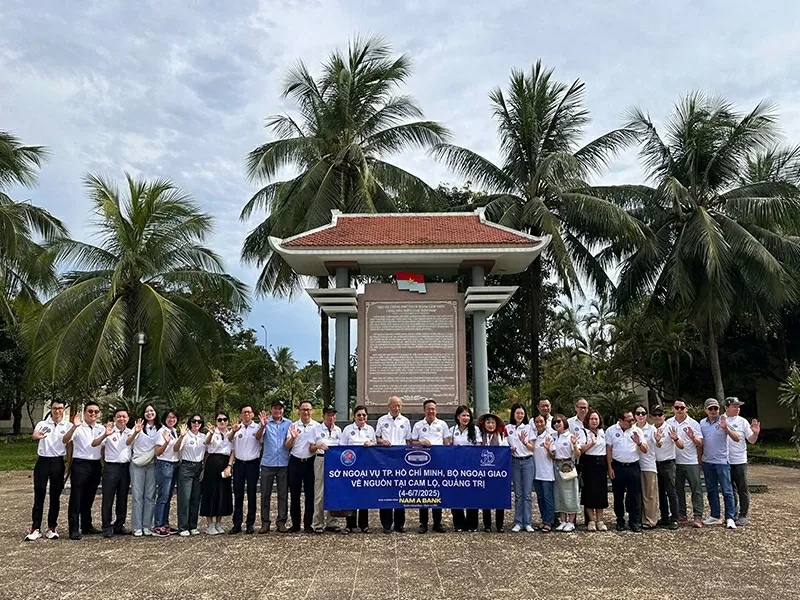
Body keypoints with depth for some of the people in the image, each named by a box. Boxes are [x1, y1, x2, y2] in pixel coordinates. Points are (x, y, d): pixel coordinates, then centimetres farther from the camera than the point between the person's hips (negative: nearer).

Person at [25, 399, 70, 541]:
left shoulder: (67, 426, 4)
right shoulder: (42, 424, 1)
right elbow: (34, 435, -21)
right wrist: (37, 436, -46)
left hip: (58, 462, 1)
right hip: (43, 461, -1)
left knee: (55, 496, 6)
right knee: (39, 495, 1)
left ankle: (52, 528, 14)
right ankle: (35, 528, 6)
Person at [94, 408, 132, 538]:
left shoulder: (131, 433, 8)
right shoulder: (109, 431, -4)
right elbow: (94, 444, -15)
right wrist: (105, 435, -30)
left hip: (125, 467, 4)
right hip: (111, 467, -4)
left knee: (123, 499, 9)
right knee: (108, 499, 1)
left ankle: (119, 526, 19)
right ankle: (107, 527, 8)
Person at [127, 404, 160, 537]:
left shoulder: (160, 429, 7)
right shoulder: (139, 426, 1)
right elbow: (128, 442, -10)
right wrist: (135, 432, -27)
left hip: (152, 465, 2)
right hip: (137, 464, -2)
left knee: (150, 496, 2)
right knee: (137, 495, -3)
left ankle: (147, 526, 8)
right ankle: (137, 527, 1)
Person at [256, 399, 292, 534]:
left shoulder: (288, 423, 6)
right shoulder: (266, 422, 1)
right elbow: (258, 437, -13)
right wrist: (263, 426, -32)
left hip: (283, 463, 1)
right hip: (267, 463, -1)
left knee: (283, 494, 6)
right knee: (265, 494, 4)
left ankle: (281, 521, 14)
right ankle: (265, 522, 11)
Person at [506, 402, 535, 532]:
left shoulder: (528, 428, 3)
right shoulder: (507, 428, 5)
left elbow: (532, 448, 2)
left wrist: (524, 442, -16)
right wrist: (509, 450, -11)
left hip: (528, 462, -1)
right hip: (515, 462, 1)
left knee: (527, 494, 0)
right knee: (518, 494, 5)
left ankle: (528, 523, 6)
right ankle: (518, 523, 11)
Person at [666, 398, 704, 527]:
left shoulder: (693, 423, -1)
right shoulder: (668, 423, 5)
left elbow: (700, 444, -2)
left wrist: (692, 437, -20)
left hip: (691, 462, -3)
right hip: (675, 462, 3)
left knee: (696, 489, -4)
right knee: (678, 490, 10)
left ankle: (698, 516, -2)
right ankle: (682, 515, 18)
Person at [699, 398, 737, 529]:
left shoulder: (724, 421, -7)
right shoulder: (702, 423, 7)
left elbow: (736, 438, -15)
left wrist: (725, 428, -28)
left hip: (722, 461, -5)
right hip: (707, 462, 5)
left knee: (727, 490, -1)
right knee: (711, 490, 12)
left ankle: (730, 517, 5)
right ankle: (715, 515, 22)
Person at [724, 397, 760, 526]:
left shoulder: (742, 421, -2)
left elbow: (751, 440, -3)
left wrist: (755, 433, -20)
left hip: (739, 461, -2)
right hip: (725, 461, 2)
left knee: (742, 489, 4)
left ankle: (743, 515, 14)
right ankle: (733, 514, 25)